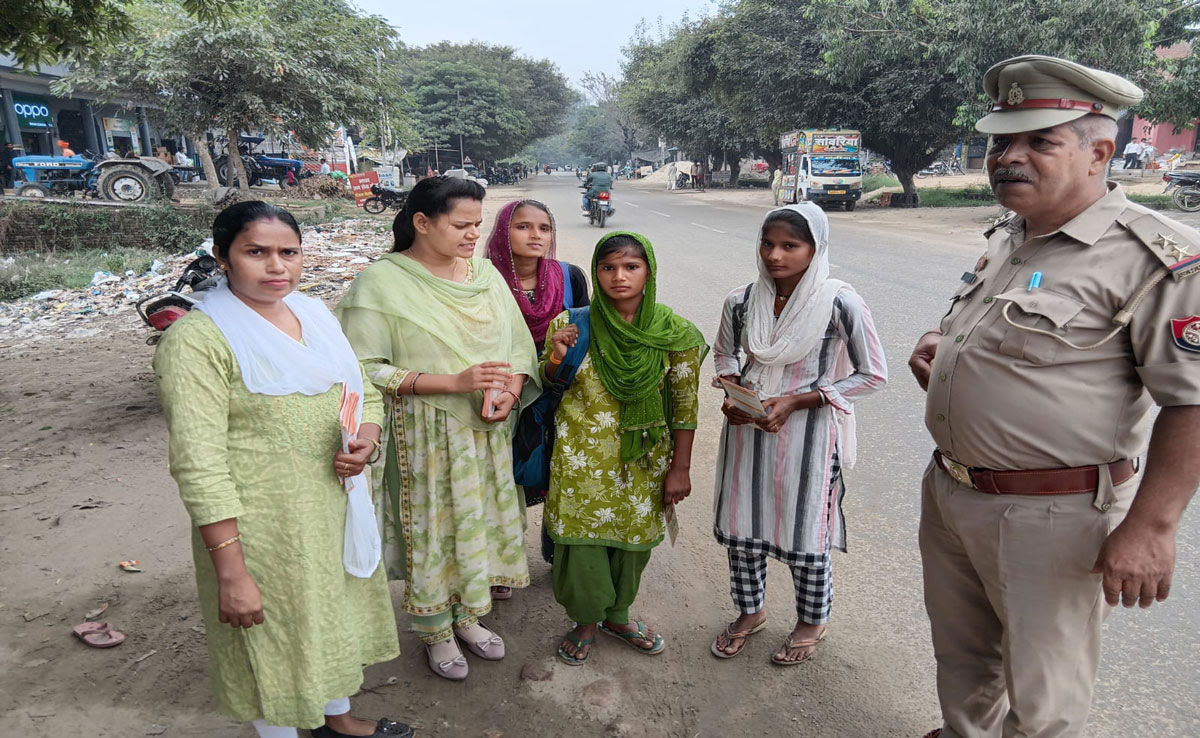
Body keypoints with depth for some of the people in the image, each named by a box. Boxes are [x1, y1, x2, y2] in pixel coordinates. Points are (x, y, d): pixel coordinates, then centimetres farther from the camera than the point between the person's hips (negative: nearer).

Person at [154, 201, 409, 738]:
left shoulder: (315, 314, 4)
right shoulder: (197, 340, -17)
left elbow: (364, 394, 13)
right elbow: (199, 466, -20)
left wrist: (366, 440, -9)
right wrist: (231, 573, -22)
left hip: (337, 507, 7)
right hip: (261, 526, -7)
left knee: (337, 612, 24)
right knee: (274, 636, 12)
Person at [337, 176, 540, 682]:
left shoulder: (484, 272, 3)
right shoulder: (381, 283, -13)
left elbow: (519, 343, 7)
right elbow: (365, 370, -18)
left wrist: (510, 393, -13)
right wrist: (453, 382, -24)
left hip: (487, 431, 5)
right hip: (423, 435, -5)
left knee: (479, 520, 16)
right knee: (430, 528, 8)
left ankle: (467, 616, 40)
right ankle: (436, 632, 32)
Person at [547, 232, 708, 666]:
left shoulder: (674, 333, -8)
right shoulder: (572, 325, -8)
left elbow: (684, 403, -2)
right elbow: (548, 385, 5)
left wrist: (680, 468, -2)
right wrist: (556, 357, -17)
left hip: (642, 461, 1)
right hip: (581, 459, -1)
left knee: (633, 539, 14)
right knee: (581, 539, 6)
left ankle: (617, 616, 41)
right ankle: (585, 620, 34)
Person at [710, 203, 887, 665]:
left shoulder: (841, 303, -16)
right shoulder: (741, 301, -4)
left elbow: (873, 375, -10)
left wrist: (794, 402, -17)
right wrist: (731, 392, -9)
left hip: (807, 433, -4)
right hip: (747, 427, 4)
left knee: (805, 538, 9)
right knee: (739, 528, 14)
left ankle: (812, 622, 39)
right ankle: (750, 613, 41)